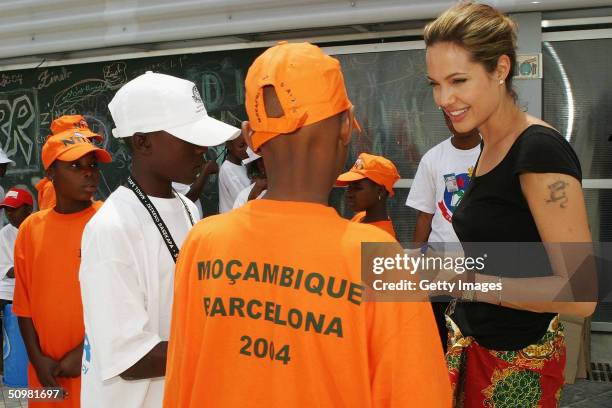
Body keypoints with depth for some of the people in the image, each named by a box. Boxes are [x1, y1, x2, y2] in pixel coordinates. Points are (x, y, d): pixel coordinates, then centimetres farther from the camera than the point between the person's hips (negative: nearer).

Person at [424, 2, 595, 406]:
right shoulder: (490, 147, 7)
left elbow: (580, 294, -24)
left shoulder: (541, 150, -20)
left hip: (519, 361, -8)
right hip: (477, 340, 8)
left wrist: (469, 282, -30)